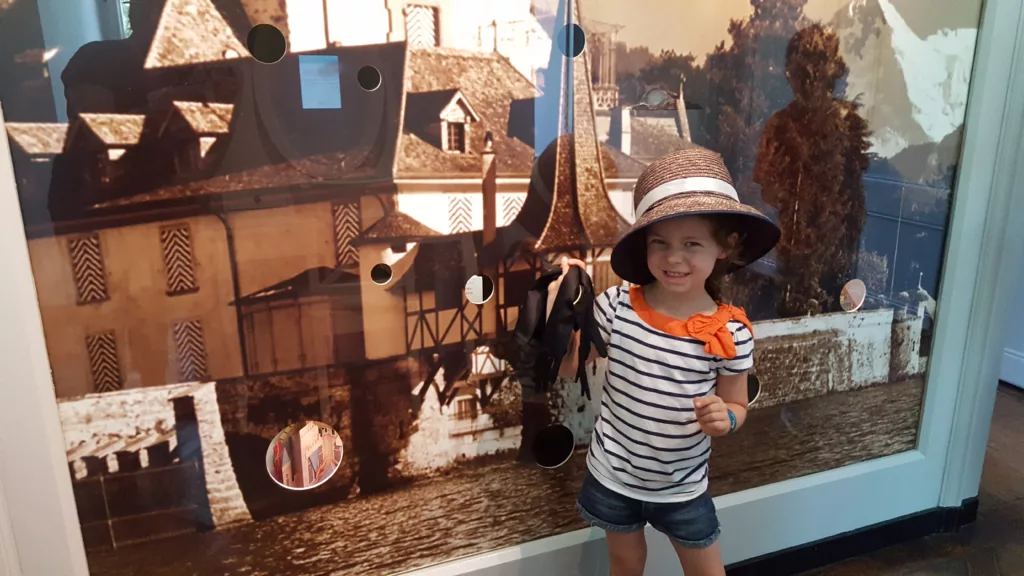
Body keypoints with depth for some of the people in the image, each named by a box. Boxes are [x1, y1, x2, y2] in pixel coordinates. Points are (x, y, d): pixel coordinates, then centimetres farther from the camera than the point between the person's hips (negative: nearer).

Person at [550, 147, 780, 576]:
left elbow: (736, 405, -2)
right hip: (612, 476, 0)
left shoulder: (730, 332, -16)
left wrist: (725, 419, -25)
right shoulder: (616, 306, -17)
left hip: (683, 487, 0)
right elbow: (565, 368, -8)